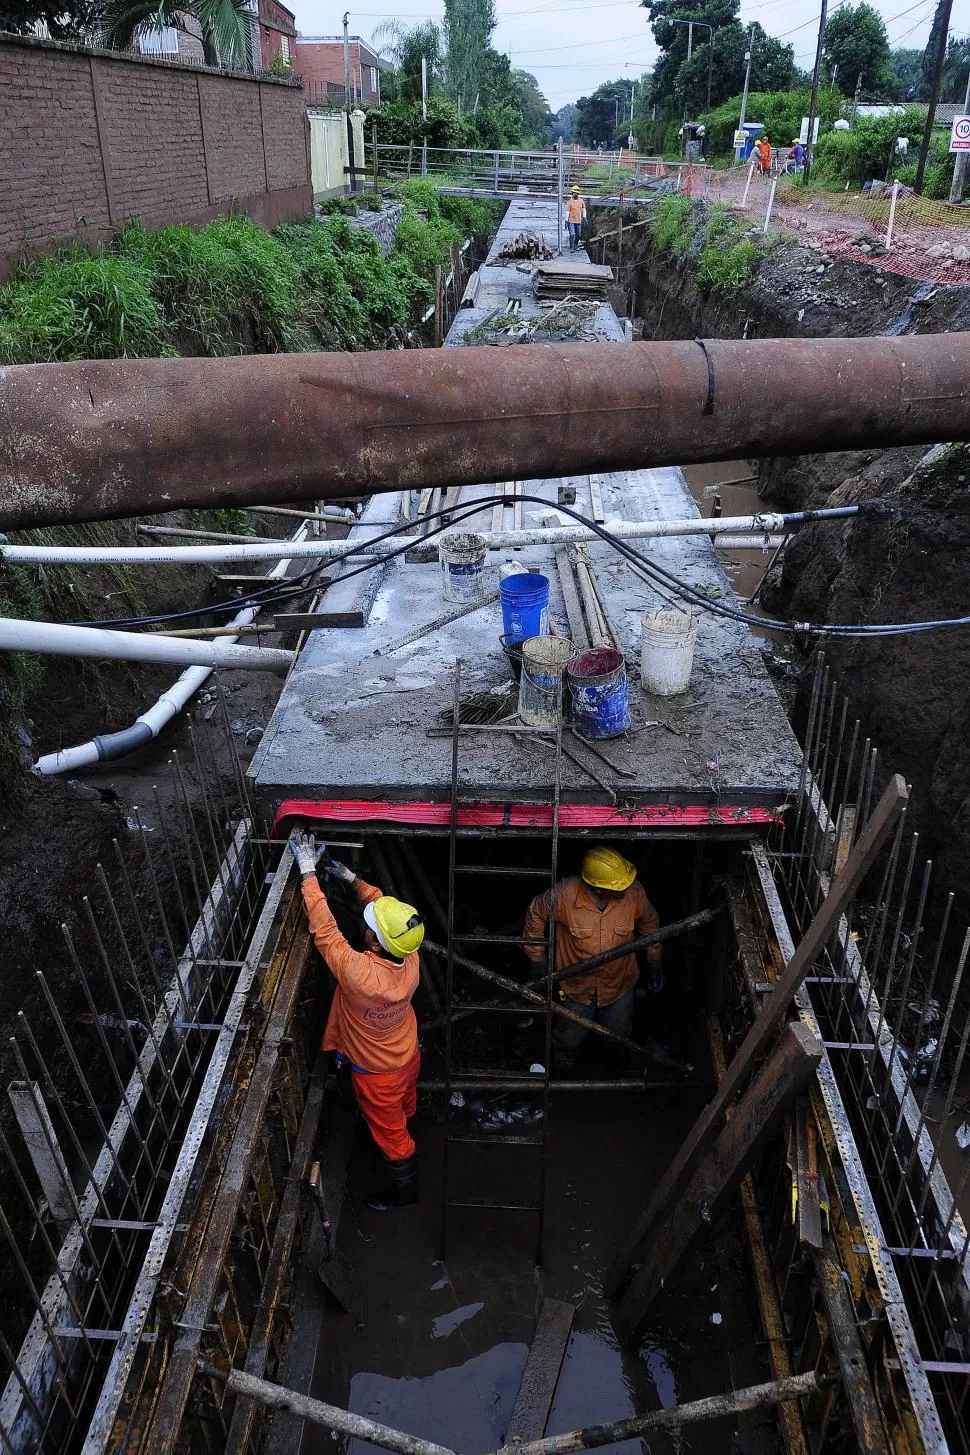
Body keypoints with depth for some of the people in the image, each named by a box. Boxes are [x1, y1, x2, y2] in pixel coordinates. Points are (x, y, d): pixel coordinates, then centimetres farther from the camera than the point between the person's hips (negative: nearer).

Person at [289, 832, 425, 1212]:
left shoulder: (359, 973, -46)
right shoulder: (411, 958, -28)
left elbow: (324, 929, -38)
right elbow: (381, 904, -13)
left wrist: (308, 871, -33)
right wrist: (349, 877, -18)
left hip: (377, 1072, -6)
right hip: (408, 1053, 6)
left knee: (390, 1132, 21)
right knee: (404, 1108, 35)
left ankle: (403, 1189, 46)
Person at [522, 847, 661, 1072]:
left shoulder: (634, 892, -26)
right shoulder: (565, 895, -32)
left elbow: (649, 923, -3)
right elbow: (536, 914, -10)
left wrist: (655, 966, 5)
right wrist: (538, 961, -3)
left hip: (619, 985, 2)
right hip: (577, 986, -2)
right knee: (569, 1041, 19)